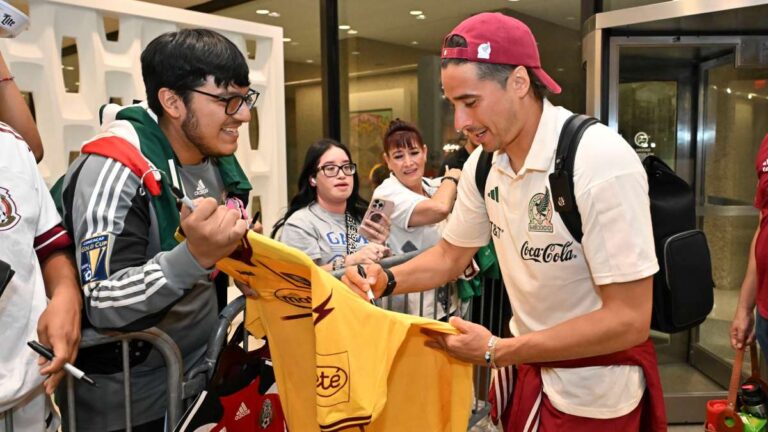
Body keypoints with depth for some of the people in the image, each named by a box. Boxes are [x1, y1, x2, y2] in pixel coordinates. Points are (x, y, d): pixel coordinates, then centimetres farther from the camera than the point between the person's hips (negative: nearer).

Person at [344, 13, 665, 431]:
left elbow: (628, 321, -26)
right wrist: (386, 280, -11)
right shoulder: (483, 164, -7)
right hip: (528, 368, 6)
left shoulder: (600, 162, -27)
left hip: (595, 389, -6)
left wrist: (497, 352, -25)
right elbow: (451, 255, 7)